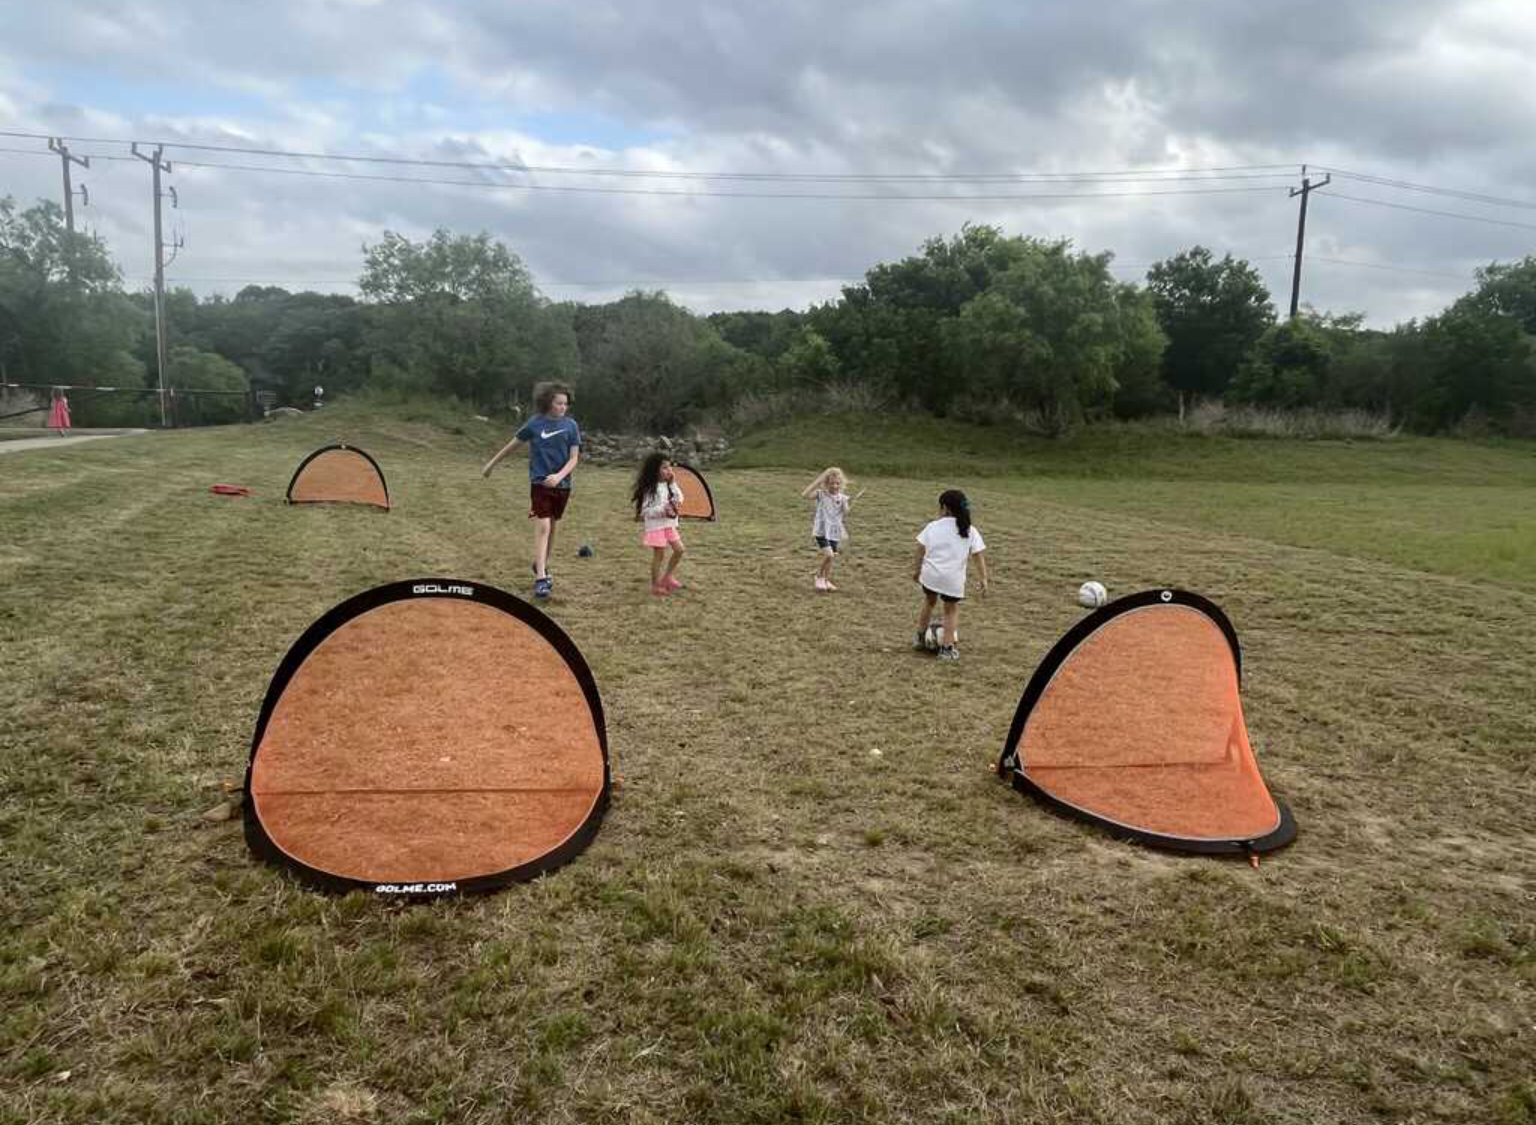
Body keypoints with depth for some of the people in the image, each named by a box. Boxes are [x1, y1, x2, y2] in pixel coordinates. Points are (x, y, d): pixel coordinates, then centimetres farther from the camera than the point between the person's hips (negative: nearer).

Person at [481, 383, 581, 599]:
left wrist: (559, 476, -21)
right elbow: (513, 444, 8)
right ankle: (540, 579, -16)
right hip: (539, 483, -3)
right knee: (542, 527, -13)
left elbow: (574, 458, -4)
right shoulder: (535, 423, -4)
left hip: (562, 484, 3)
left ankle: (542, 566, 34)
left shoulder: (571, 425, -1)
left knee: (552, 527, 14)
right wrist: (492, 463, 16)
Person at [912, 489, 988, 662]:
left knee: (929, 602, 28)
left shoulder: (933, 527, 3)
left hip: (930, 574, 1)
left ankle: (921, 639, 40)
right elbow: (979, 556, -2)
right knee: (951, 610, 18)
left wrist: (916, 570, 17)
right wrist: (984, 579, 1)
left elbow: (921, 550, 4)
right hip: (953, 578, -1)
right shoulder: (970, 531, 2)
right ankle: (947, 648, 14)